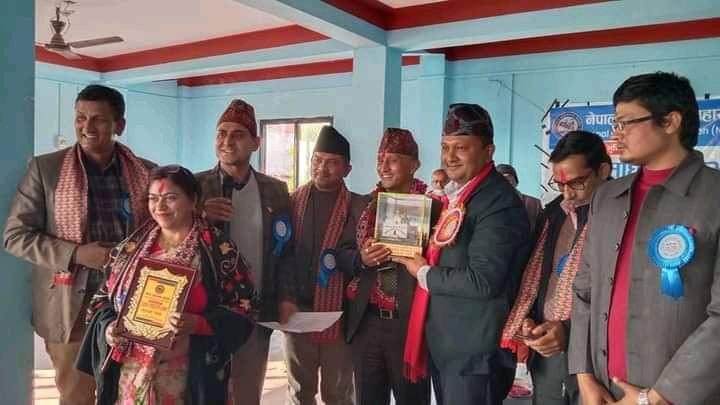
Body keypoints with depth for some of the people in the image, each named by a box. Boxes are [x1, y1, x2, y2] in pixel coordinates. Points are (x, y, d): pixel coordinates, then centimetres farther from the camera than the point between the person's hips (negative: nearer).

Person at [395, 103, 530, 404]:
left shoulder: (499, 202, -19)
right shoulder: (456, 195, 11)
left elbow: (482, 281, -25)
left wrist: (424, 274, -13)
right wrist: (415, 255, 1)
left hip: (474, 355, -9)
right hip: (443, 346, 9)